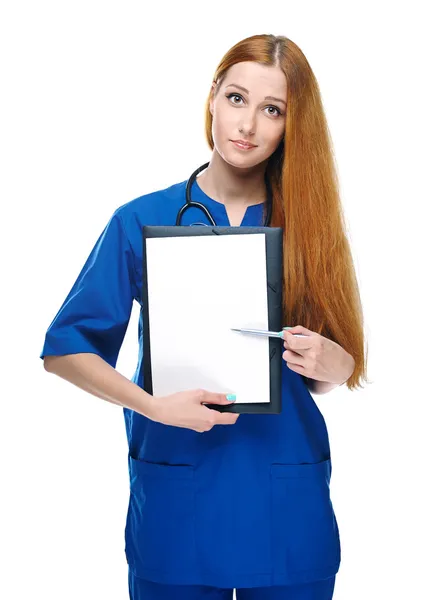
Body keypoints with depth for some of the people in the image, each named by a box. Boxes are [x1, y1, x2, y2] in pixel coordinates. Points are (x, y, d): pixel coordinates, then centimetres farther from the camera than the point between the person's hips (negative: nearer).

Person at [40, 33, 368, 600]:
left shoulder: (309, 226, 2)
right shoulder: (141, 221, -2)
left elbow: (343, 371, 7)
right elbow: (64, 347, -1)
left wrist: (329, 363, -16)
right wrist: (152, 405, -15)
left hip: (288, 508, 2)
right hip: (176, 498, -1)